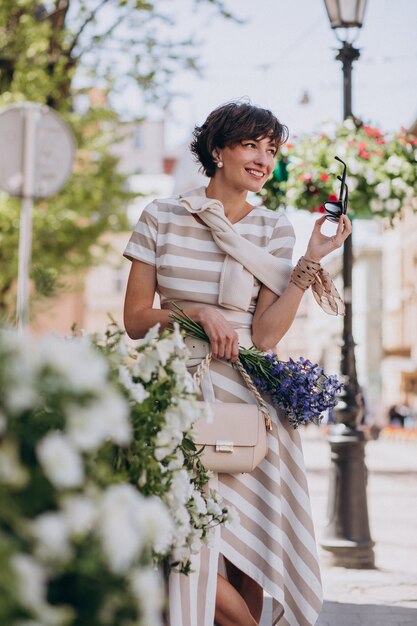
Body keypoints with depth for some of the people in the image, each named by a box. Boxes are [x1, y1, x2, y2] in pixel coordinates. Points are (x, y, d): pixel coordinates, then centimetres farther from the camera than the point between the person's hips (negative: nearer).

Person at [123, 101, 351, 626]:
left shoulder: (273, 229, 6)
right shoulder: (161, 217, 4)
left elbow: (265, 335, -2)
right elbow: (135, 319, 4)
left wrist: (310, 262, -8)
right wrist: (196, 313, -11)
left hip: (247, 396, 1)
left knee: (247, 551, 1)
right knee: (193, 543, -10)